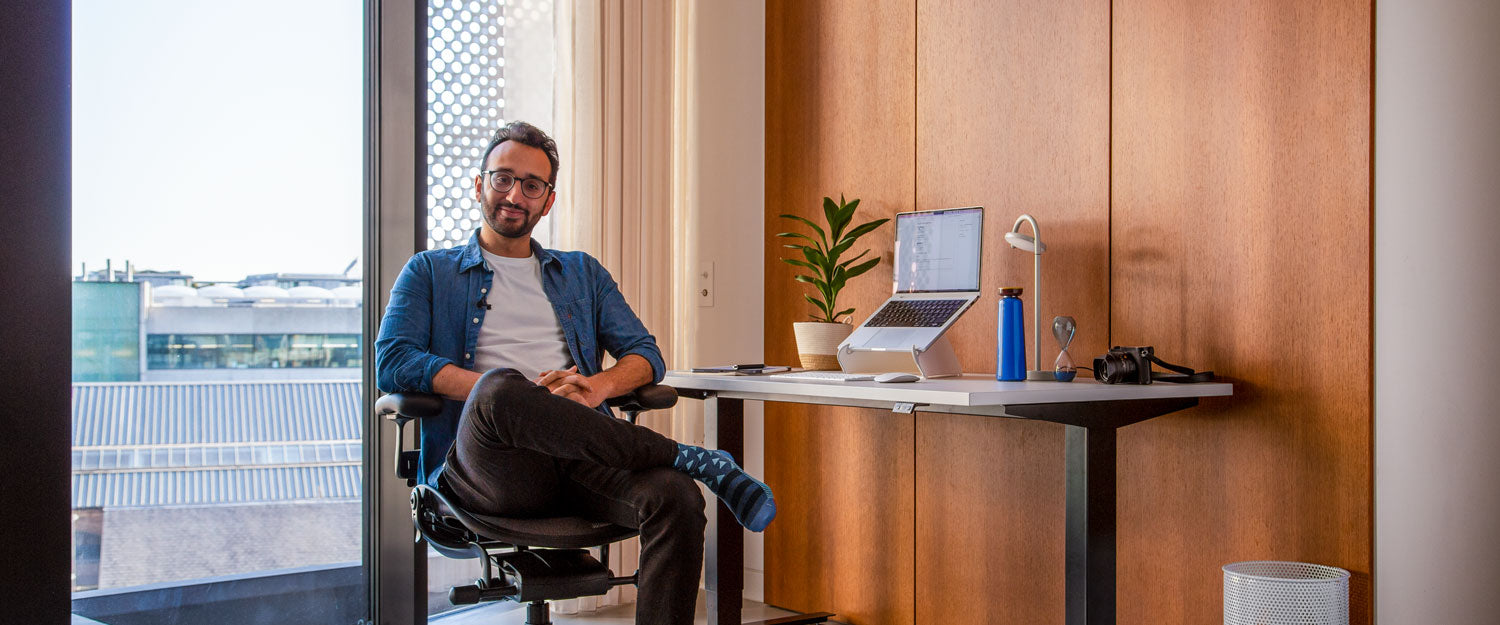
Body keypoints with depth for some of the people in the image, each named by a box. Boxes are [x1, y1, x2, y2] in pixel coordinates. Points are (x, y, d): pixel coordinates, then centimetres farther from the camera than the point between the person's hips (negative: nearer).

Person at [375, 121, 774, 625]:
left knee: (676, 498, -32)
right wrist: (504, 391, -11)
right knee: (498, 392, -39)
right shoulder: (430, 273, 20)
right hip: (487, 465, -2)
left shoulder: (583, 274, 28)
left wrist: (597, 386, -7)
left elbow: (646, 355, 18)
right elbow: (392, 362, 2)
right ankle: (692, 459, -26)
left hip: (580, 460, 2)